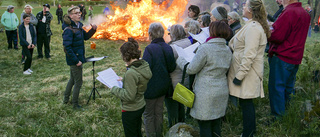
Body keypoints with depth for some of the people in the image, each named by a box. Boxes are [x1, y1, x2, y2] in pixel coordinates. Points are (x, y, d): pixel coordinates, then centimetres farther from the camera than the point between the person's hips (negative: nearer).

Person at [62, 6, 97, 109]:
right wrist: (76, 61, -24)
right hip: (74, 59, -10)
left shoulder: (78, 26, 5)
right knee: (78, 82, 2)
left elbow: (86, 37, 18)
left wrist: (93, 30, -1)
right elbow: (67, 47, -25)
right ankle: (75, 104, 18)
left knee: (72, 79, 24)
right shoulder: (69, 30, -22)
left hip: (78, 57, 10)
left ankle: (66, 99, 41)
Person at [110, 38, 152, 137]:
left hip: (131, 110, -8)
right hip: (141, 106, 8)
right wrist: (124, 80, 9)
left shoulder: (131, 73, -30)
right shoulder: (145, 65, -5)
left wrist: (114, 89, -15)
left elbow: (129, 96, -26)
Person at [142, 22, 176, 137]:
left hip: (151, 88, -6)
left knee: (148, 114, 9)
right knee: (159, 112, 21)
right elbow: (172, 67, 2)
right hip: (164, 86, 7)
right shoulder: (168, 48, -2)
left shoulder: (150, 49, -22)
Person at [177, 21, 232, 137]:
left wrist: (179, 60, 4)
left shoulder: (205, 48, -17)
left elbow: (191, 69, -12)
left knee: (204, 125, 4)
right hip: (222, 92, 7)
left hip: (206, 94, -7)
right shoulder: (228, 50, 6)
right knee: (216, 124, 18)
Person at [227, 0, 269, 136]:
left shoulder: (253, 28, -19)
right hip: (247, 70, 10)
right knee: (246, 102, 17)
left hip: (248, 72, -10)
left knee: (246, 103, 0)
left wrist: (239, 75, -22)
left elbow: (249, 55, -24)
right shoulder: (253, 25, 14)